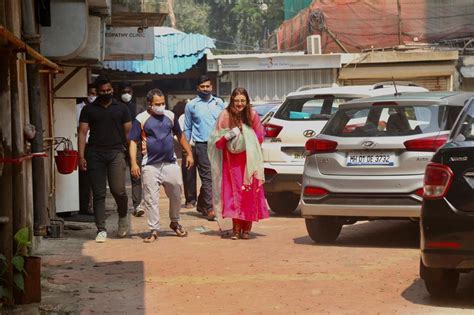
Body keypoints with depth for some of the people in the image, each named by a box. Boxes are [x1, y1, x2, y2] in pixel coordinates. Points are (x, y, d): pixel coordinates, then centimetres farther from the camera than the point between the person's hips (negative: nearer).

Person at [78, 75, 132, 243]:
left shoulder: (121, 108, 10)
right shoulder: (89, 110, 9)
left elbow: (128, 132, 10)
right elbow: (82, 132, 4)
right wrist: (81, 156, -5)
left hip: (116, 153, -1)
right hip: (95, 153, 1)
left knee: (118, 190, -10)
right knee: (98, 194, 1)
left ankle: (123, 217, 20)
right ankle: (101, 230, 6)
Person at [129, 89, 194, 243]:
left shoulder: (170, 115, 6)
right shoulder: (141, 119, -5)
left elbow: (180, 135, 17)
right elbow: (133, 142, -6)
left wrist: (189, 153, 13)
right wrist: (133, 163, -15)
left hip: (170, 163, 3)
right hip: (150, 165, -3)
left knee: (176, 195, 11)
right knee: (151, 199, -1)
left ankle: (175, 222, 33)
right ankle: (154, 230, 7)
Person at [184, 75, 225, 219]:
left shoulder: (219, 103, 13)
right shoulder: (191, 105, 5)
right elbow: (187, 128, 9)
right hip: (201, 145, -3)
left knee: (215, 176, 7)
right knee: (207, 177, -9)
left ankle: (201, 204, 21)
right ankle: (210, 208, -10)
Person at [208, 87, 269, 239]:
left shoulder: (252, 115, -2)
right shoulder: (225, 116, -5)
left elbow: (260, 138, 3)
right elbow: (218, 143, -3)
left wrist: (247, 141, -13)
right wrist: (228, 136, -21)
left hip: (249, 161, 1)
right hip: (232, 161, -1)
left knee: (249, 193, -2)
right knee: (234, 192, -5)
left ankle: (247, 228, 8)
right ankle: (236, 228, -1)